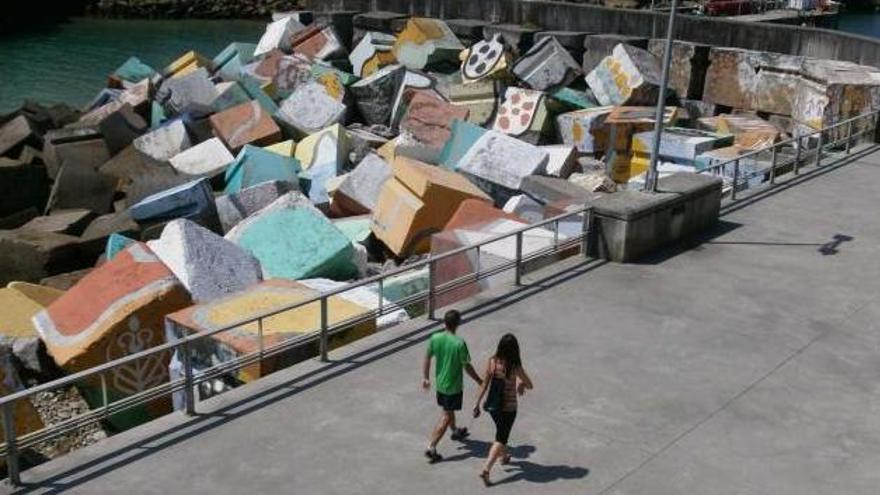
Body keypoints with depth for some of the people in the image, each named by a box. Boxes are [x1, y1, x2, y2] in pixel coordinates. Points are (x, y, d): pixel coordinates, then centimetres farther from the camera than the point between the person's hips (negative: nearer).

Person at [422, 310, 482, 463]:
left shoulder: (435, 338, -9)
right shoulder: (459, 343, -24)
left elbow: (427, 358, 0)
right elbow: (467, 366, -17)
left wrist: (425, 377, 13)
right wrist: (479, 381, -3)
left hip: (440, 383, 6)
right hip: (453, 386, -6)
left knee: (448, 409, 28)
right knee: (446, 417, 2)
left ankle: (455, 431, 52)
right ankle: (431, 448, -2)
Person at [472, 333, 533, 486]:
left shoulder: (491, 362, -12)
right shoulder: (515, 367, -21)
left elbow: (484, 385, -7)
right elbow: (530, 386, -8)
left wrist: (477, 404, 2)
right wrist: (521, 384, 14)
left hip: (492, 405, 4)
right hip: (508, 407, -4)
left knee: (502, 432, 29)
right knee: (500, 439, 6)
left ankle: (503, 456, 51)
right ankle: (486, 469, -6)